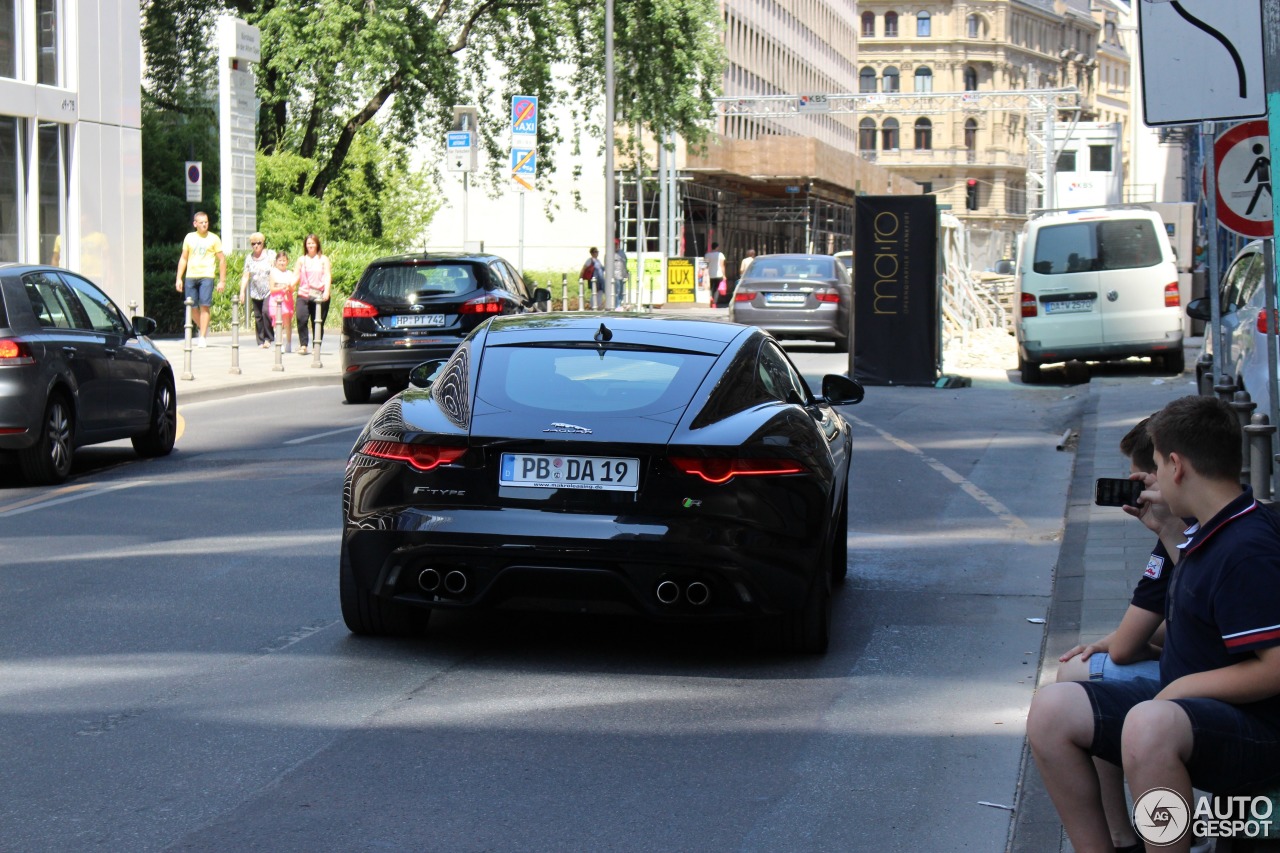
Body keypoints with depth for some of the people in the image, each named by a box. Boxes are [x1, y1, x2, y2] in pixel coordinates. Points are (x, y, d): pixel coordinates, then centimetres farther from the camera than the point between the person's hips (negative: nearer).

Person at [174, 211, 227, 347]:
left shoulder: (213, 239, 4)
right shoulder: (189, 238, 12)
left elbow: (222, 260, 4)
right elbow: (183, 259, 17)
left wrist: (222, 281, -2)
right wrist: (179, 278, 9)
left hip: (206, 276, -3)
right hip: (190, 276, 3)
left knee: (204, 306, -11)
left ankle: (203, 338, -8)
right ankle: (204, 330, 26)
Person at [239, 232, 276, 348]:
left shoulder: (270, 254, 3)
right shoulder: (249, 258, 10)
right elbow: (246, 276, 11)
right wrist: (242, 291, 3)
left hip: (269, 291, -4)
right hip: (256, 292, 4)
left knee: (266, 311, -22)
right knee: (258, 316, 2)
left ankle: (268, 338, -10)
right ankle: (261, 342, 7)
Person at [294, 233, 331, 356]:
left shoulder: (323, 259, 10)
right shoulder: (301, 260, 16)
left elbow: (328, 276, 1)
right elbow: (296, 276, 12)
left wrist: (326, 291, -13)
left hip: (319, 296, -1)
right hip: (303, 295, 1)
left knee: (318, 322, 0)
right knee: (301, 318, -18)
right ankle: (303, 345, -13)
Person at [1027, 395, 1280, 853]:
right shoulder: (1216, 531, 11)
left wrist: (1185, 686, -18)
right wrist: (1169, 531, 26)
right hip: (1184, 699, 10)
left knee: (1150, 724, -41)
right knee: (1052, 710, 0)